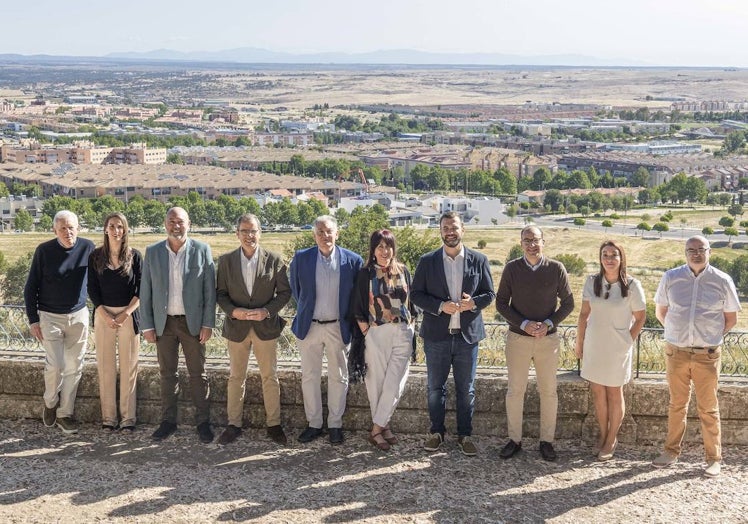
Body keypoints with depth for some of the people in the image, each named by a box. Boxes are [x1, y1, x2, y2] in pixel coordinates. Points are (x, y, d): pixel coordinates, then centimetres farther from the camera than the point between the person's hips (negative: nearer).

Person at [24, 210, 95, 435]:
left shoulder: (87, 247, -4)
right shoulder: (44, 250, -9)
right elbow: (30, 287, -2)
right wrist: (33, 319, -5)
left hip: (78, 315, 2)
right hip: (50, 316, -2)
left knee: (74, 367, 5)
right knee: (55, 365, -7)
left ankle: (65, 413, 17)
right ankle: (50, 403, 20)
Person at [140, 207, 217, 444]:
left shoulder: (202, 250, -3)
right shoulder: (152, 252, 2)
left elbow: (209, 290, -2)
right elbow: (145, 291, 4)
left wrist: (208, 324, -7)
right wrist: (147, 325, 0)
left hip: (193, 322, -2)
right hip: (164, 322, 2)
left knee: (198, 374, 5)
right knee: (167, 373, 10)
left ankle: (203, 421, 14)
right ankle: (168, 420, 20)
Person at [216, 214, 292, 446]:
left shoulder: (274, 260, -4)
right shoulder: (226, 261, 0)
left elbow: (285, 292, -2)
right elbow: (220, 293, 2)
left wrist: (267, 311, -15)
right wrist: (233, 311, -16)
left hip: (265, 326, -1)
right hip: (236, 327, 1)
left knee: (270, 377, 6)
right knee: (236, 377, 10)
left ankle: (274, 424, 17)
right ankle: (234, 424, 20)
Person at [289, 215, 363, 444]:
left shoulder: (353, 261, -5)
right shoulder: (301, 258, -3)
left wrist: (350, 320, 4)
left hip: (338, 328, -1)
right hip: (309, 327, 1)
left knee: (338, 377, 7)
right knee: (309, 377, 7)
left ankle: (335, 425, 18)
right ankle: (313, 424, 19)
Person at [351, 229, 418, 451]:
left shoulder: (402, 271, 8)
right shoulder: (366, 274, 0)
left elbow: (411, 301, 14)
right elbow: (358, 308, 1)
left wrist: (410, 325, 7)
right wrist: (366, 331, -4)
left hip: (403, 333, 2)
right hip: (376, 334, -2)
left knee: (395, 383, -4)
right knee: (377, 381, 2)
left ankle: (377, 429, 6)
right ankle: (383, 427, 14)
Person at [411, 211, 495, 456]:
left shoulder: (479, 260, 2)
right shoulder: (427, 261, 1)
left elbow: (490, 294, 5)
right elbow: (416, 294, 0)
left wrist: (473, 303, -16)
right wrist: (441, 306, -16)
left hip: (468, 334, 0)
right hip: (436, 335, 0)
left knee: (466, 389, 8)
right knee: (435, 387, 9)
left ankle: (464, 435, 19)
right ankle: (436, 432, 23)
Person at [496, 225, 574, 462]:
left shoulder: (556, 269, -5)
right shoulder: (512, 268, -4)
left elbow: (568, 303, 1)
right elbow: (501, 302, -1)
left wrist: (549, 323, -14)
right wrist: (524, 324, -14)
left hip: (548, 338, 0)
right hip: (517, 338, 0)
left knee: (548, 391, 6)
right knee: (515, 390, 6)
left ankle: (546, 441, 18)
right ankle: (514, 439, 18)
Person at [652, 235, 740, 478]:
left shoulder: (722, 281, -4)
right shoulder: (671, 278, 0)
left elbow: (731, 318, 6)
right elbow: (660, 311, 12)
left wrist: (712, 336, 5)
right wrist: (678, 331, 9)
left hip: (708, 355, -2)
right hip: (676, 352, 2)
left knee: (708, 408, 5)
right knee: (677, 404, 13)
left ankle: (714, 458, 15)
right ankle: (671, 451, 24)